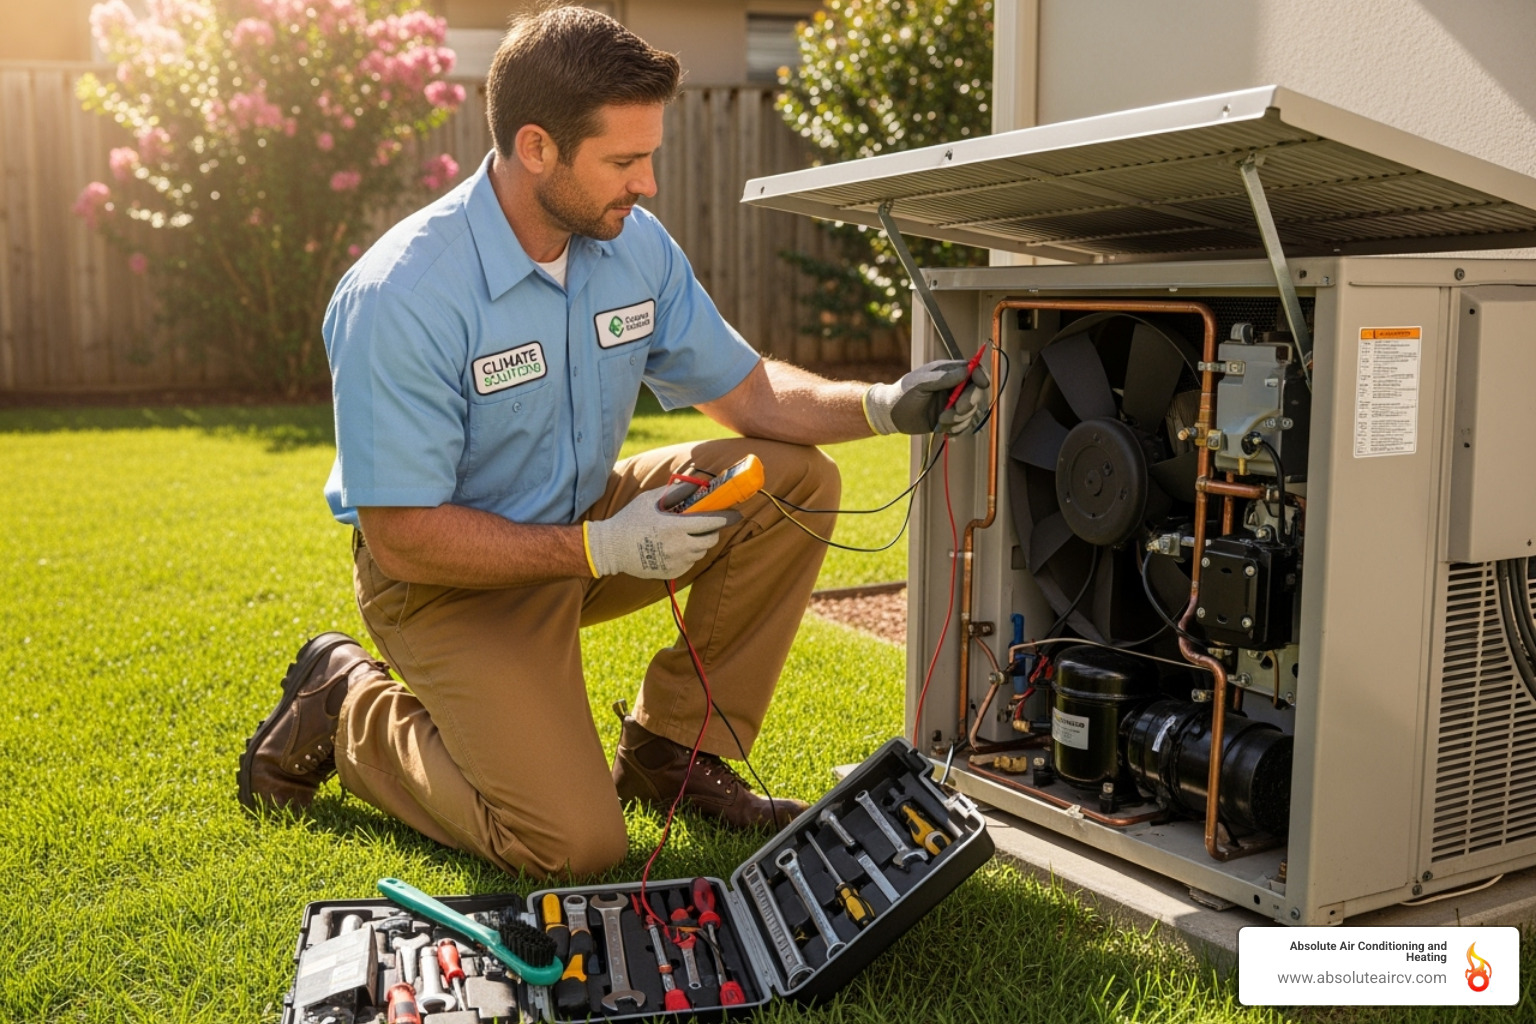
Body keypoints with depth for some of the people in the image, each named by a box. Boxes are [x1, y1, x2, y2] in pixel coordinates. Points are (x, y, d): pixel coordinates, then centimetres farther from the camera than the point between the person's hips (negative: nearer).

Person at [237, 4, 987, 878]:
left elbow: (750, 392, 1)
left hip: (582, 524, 7)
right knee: (577, 845, -18)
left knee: (797, 480, -11)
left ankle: (673, 750, 2)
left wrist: (883, 406, -17)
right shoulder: (400, 298, -27)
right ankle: (348, 710, 7)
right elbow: (405, 538, -25)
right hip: (448, 574, -6)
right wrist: (604, 550, -29)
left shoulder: (637, 248, -7)